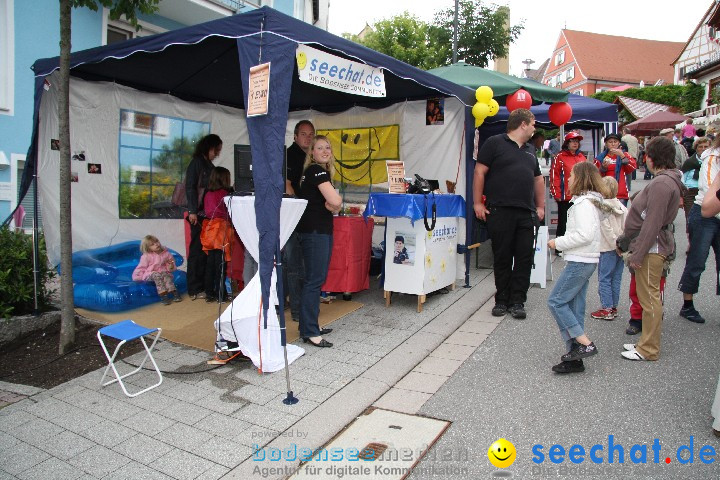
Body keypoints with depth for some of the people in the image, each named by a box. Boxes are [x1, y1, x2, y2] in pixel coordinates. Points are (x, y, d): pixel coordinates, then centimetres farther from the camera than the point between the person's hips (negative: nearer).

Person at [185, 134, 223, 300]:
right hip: (199, 215, -7)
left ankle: (204, 285, 12)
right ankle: (195, 289, 0)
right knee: (197, 249, -5)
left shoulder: (209, 165, 20)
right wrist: (192, 211, -16)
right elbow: (190, 188, -10)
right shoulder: (196, 163, -3)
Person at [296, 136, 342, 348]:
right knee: (314, 280, -9)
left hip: (320, 230, 10)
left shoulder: (318, 171, 19)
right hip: (314, 232, -10)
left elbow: (330, 205, 18)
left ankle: (311, 325, 22)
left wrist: (331, 204, -3)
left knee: (317, 279, 14)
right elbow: (335, 202, -22)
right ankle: (309, 332, -4)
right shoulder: (317, 171, -13)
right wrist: (337, 198, -1)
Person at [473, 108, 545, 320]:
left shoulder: (530, 150, 21)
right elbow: (479, 172, -4)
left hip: (526, 214, 5)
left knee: (525, 258, 2)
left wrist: (540, 206, 19)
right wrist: (477, 203, -9)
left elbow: (538, 179, 26)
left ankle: (517, 302, 11)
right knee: (502, 258, 2)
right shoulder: (495, 143, 1)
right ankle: (501, 300, 14)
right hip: (500, 212, -5)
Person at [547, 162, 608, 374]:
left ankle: (585, 343, -4)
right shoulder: (590, 201, 17)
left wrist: (558, 243, -15)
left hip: (580, 261, -10)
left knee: (556, 301, -7)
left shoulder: (584, 203, -14)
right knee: (574, 307, 10)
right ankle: (575, 357, 14)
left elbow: (585, 235, -24)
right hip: (585, 260, 10)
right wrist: (562, 242, 11)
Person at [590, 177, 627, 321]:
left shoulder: (601, 207, -13)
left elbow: (608, 230, -17)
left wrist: (617, 246, -11)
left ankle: (606, 309, 2)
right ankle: (614, 306, 22)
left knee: (604, 278, 1)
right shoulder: (621, 206, 6)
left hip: (608, 249, -7)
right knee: (616, 278, 13)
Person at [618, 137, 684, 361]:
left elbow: (652, 223, -23)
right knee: (649, 297, 17)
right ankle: (646, 343, 28)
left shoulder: (662, 183, -19)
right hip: (652, 247, 11)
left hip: (651, 249, -11)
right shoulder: (668, 180, 15)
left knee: (649, 298, -3)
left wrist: (638, 254, -20)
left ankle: (648, 350, 6)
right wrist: (627, 241, 22)